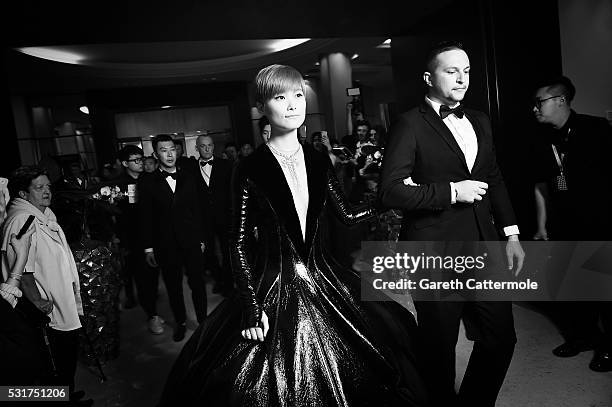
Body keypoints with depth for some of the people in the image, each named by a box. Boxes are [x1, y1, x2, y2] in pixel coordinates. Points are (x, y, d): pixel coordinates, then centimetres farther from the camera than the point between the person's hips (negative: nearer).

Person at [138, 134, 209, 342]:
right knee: (173, 286, 11)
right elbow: (145, 216, -1)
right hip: (165, 245, -1)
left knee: (198, 283, 4)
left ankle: (203, 321, 20)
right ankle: (180, 323, 29)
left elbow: (197, 210, 8)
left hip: (191, 241, 1)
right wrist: (148, 247, -2)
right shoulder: (147, 182, -1)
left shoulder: (188, 178, 6)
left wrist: (201, 238, 6)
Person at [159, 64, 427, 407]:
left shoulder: (318, 161, 2)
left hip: (324, 283, 4)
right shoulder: (251, 170, -10)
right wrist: (252, 308, -13)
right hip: (273, 289, -4)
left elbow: (348, 214, 5)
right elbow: (239, 244, -9)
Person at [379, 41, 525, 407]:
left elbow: (495, 180, 18)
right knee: (440, 348, 9)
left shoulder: (480, 121, 13)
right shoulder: (411, 124, -9)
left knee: (502, 338, 14)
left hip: (483, 250, 7)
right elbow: (391, 191, -17)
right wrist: (452, 191, -18)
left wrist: (512, 234, 12)